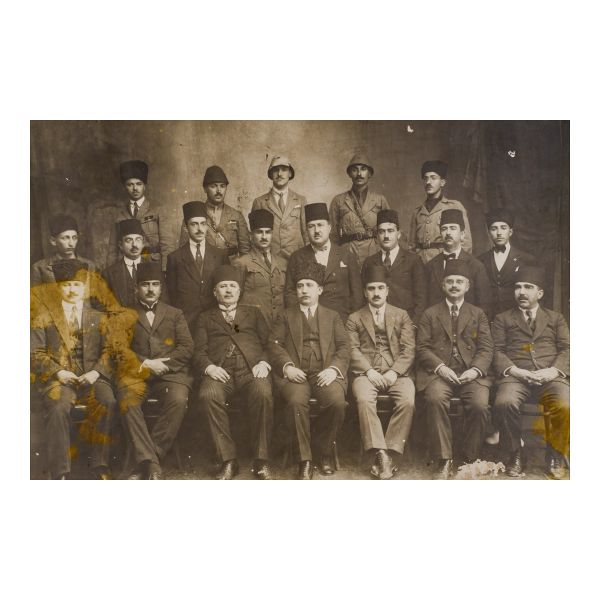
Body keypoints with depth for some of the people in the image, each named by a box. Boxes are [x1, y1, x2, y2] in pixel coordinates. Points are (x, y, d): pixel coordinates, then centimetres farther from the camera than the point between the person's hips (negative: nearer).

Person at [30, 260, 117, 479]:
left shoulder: (98, 317, 18)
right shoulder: (44, 315, 13)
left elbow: (107, 350, 10)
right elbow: (36, 353, 5)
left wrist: (95, 372, -9)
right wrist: (58, 372, -11)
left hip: (91, 377, 1)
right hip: (58, 377, -1)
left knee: (108, 402, -29)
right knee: (58, 408, -32)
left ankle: (100, 464, -19)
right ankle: (60, 473, -24)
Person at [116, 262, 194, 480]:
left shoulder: (175, 314, 20)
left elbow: (187, 348, 8)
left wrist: (160, 363, -7)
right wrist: (145, 364, -8)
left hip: (170, 373, 0)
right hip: (136, 374, 0)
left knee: (178, 400, -32)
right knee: (127, 401, -33)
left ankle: (145, 461, -25)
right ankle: (150, 462, -32)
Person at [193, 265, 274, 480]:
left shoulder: (253, 313, 28)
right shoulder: (206, 318, 27)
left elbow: (268, 343, 17)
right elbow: (199, 352, 14)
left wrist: (263, 362, -5)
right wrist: (209, 367, -8)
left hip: (251, 370, 0)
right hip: (220, 372, 0)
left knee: (263, 393, -35)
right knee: (208, 395, -34)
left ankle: (261, 460, -25)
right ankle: (228, 460, -25)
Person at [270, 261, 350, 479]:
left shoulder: (332, 316, 23)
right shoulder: (287, 316, 22)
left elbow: (344, 347, 11)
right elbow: (275, 344, 8)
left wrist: (334, 368, -8)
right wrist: (287, 366, -11)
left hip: (325, 373, 1)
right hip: (296, 373, 0)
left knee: (337, 401, -31)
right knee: (296, 401, -34)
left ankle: (324, 451, -6)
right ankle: (304, 459, -18)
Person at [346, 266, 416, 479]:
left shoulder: (402, 316, 18)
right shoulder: (354, 319, 18)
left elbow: (408, 349, 7)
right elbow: (352, 350, 4)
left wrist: (394, 372, -10)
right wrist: (369, 371, -13)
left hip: (397, 372, 1)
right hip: (367, 372, 0)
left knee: (408, 401, -30)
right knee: (364, 400, -33)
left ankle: (390, 452, -21)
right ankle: (380, 454, -29)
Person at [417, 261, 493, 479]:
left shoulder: (478, 314, 19)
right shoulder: (430, 314, 16)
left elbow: (486, 348, 9)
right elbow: (422, 347, 6)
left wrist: (475, 370, -11)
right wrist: (440, 367, -12)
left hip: (471, 373, 1)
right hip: (438, 372, -1)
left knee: (480, 405, -28)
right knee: (436, 400, -33)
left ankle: (470, 459, -9)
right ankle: (444, 460, -24)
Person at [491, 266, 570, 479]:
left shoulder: (556, 318, 24)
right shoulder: (502, 319, 21)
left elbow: (566, 349, 11)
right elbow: (497, 351, 8)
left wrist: (554, 370, -9)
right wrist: (514, 370, -11)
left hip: (549, 377, 1)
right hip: (515, 376, -1)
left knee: (566, 406, -32)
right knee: (505, 403, -35)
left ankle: (557, 455, -6)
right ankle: (514, 454, -11)